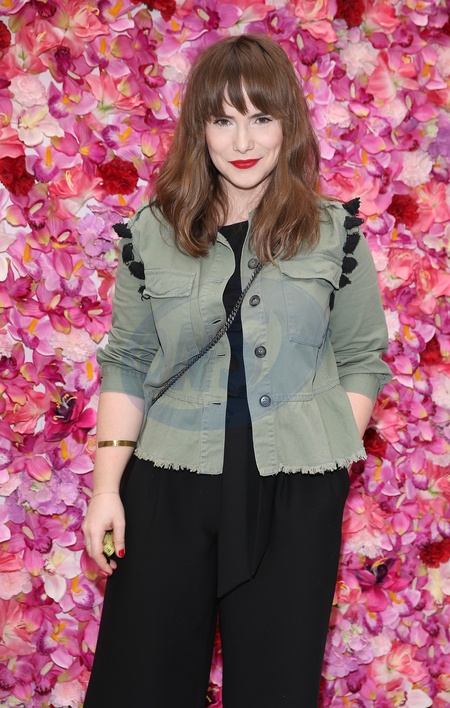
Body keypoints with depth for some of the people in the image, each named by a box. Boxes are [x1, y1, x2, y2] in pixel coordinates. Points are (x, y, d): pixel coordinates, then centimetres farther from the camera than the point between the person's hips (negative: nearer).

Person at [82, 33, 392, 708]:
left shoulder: (335, 232, 2)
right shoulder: (152, 233, 3)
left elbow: (362, 359, 6)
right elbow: (126, 365, 5)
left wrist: (334, 458, -4)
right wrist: (107, 483, -2)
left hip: (295, 489, 0)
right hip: (169, 480, 1)